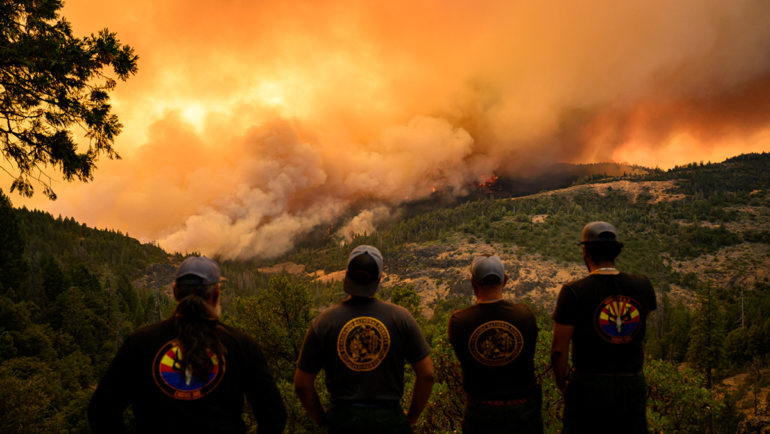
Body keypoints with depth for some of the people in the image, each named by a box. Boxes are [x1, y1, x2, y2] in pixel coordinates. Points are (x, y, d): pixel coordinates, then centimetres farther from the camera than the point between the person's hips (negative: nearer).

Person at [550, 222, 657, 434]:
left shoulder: (573, 292, -15)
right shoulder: (643, 285, -3)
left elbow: (559, 349, -12)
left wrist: (562, 385, 3)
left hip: (589, 385, -3)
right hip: (633, 384, 3)